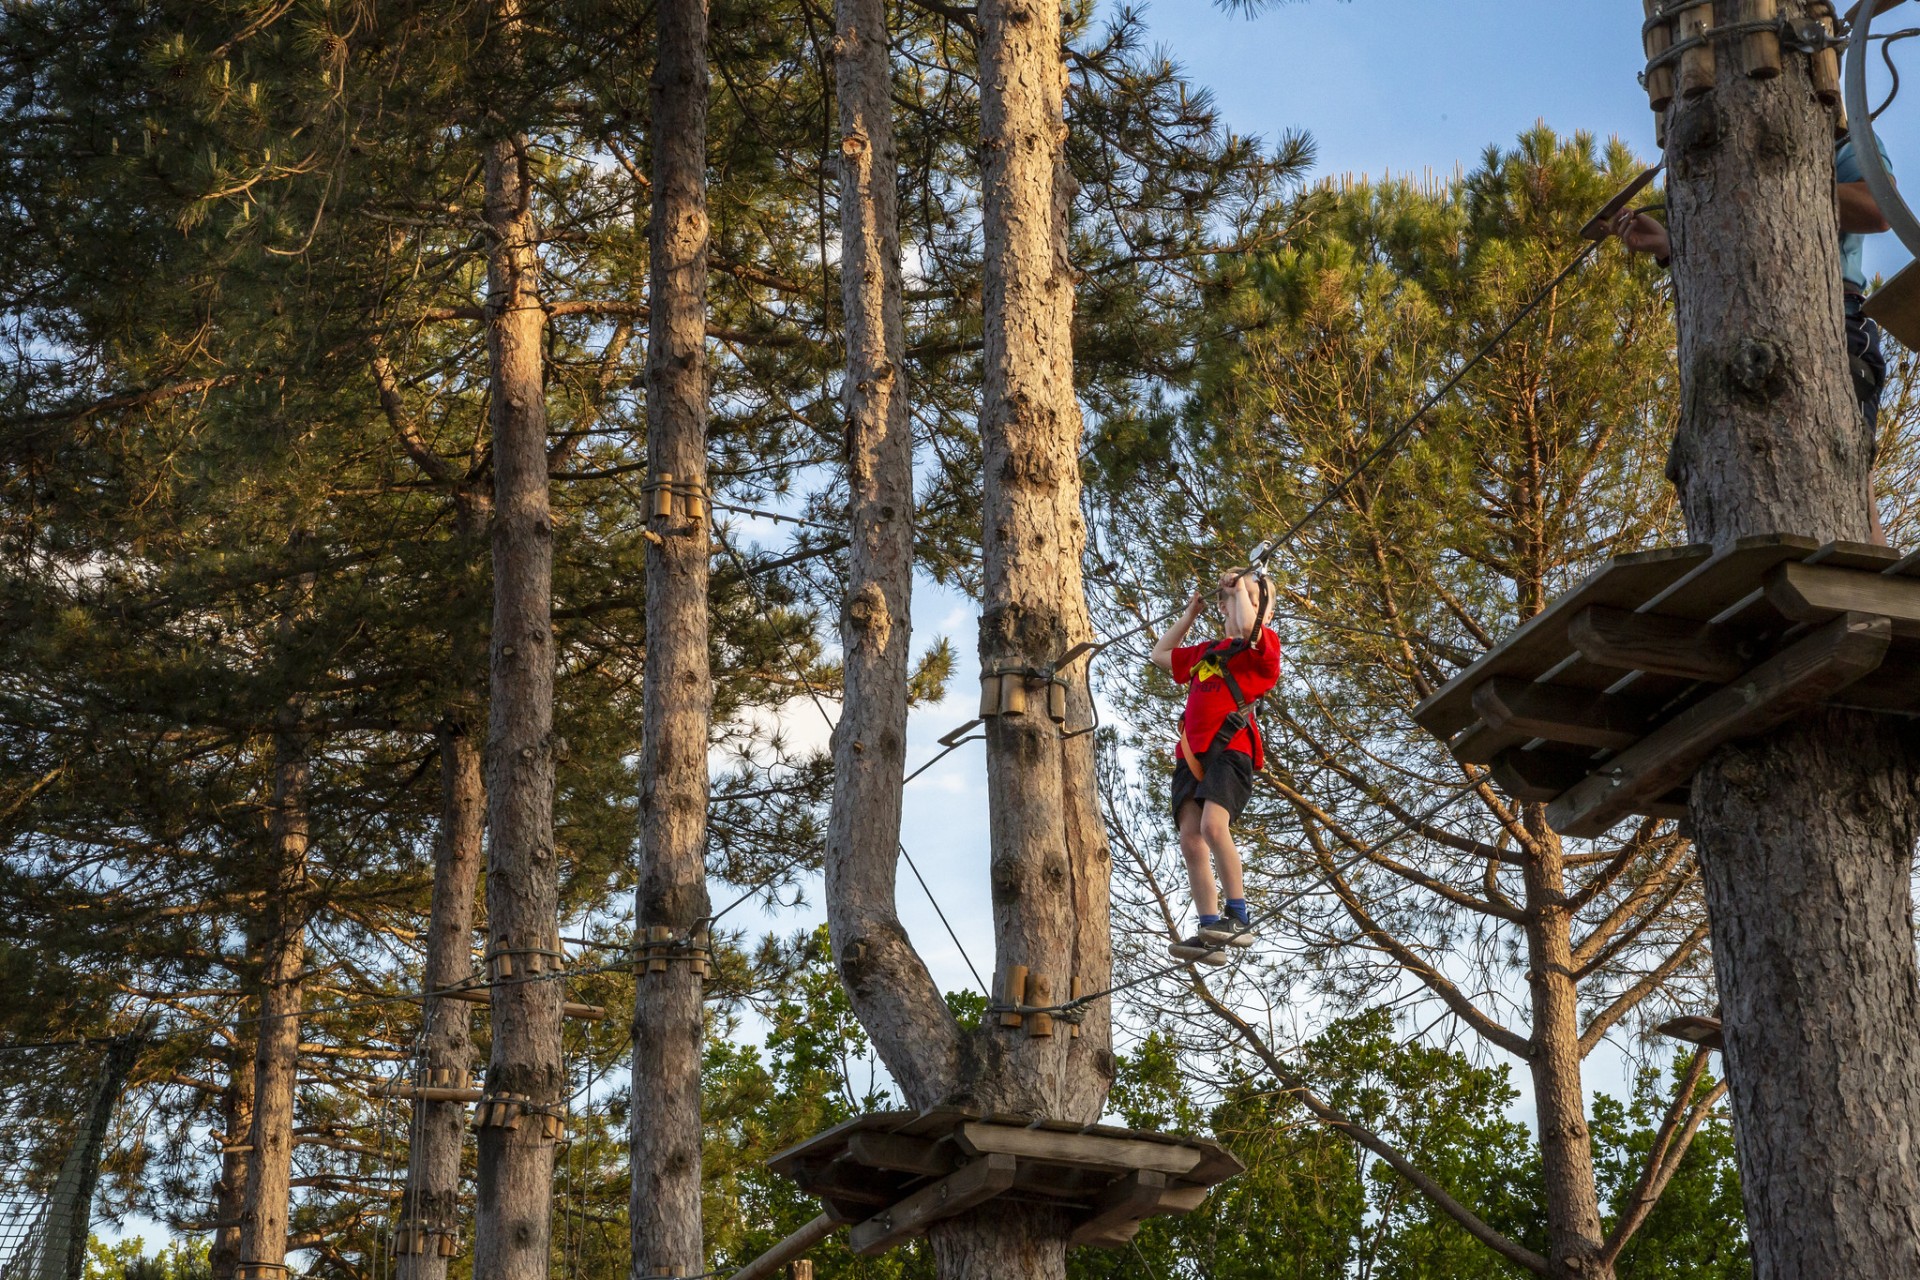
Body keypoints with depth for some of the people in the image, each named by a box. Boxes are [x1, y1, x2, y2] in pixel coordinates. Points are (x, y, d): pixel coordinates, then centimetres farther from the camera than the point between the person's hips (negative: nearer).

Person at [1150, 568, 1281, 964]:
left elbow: (1247, 625, -16)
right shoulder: (1203, 653, 27)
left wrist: (1243, 586, 3)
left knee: (1212, 826, -27)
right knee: (1190, 839, -7)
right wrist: (1191, 612, 37)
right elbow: (1160, 655, 42)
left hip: (1229, 749, -7)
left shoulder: (1264, 643, 7)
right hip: (1192, 754, 7)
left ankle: (1239, 918, -20)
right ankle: (1210, 936, -11)